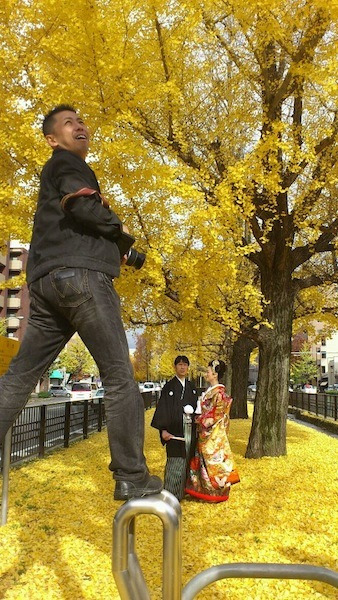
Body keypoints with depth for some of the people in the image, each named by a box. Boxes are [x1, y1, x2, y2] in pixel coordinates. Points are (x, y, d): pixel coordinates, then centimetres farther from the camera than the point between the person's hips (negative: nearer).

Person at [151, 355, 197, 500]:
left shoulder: (192, 388, 12)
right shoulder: (169, 387, -3)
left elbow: (196, 409, 15)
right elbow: (162, 409, -7)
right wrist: (163, 430, -16)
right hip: (174, 432, -5)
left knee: (187, 460, 9)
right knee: (175, 462, -5)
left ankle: (184, 489, 23)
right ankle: (171, 494, 4)